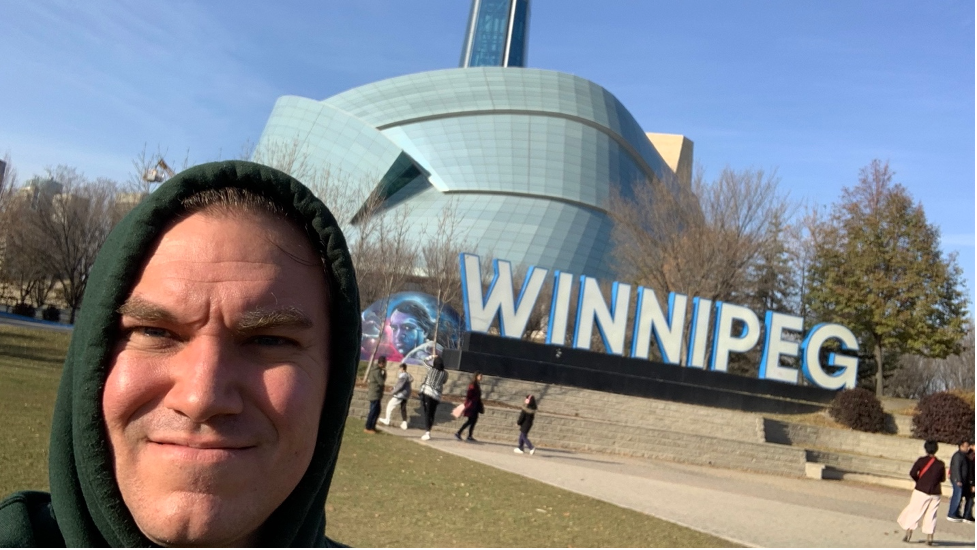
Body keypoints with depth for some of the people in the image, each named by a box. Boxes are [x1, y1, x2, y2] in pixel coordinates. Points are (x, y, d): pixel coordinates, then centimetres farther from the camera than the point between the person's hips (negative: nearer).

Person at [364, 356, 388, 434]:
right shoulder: (377, 371, -19)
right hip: (374, 394, -10)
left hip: (376, 394, 10)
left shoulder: (378, 370, 13)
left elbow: (381, 380, 17)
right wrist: (385, 372, -10)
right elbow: (382, 382, -20)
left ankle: (372, 427, 20)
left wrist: (383, 373, 3)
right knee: (373, 411, -5)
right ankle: (368, 428, 1)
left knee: (377, 411, 14)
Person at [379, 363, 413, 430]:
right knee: (403, 409, 14)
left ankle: (387, 421, 12)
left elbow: (400, 385, -24)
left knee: (390, 406, 5)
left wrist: (393, 392, -16)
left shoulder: (402, 375, -18)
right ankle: (404, 424, 14)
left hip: (400, 394, -9)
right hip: (406, 395, 9)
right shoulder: (408, 375, 9)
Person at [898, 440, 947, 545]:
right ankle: (929, 537, 7)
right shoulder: (941, 464, 0)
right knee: (931, 515, 9)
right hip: (935, 493, 2)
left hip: (921, 491, -2)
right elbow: (943, 479, 8)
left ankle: (908, 534, 4)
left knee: (914, 511, 5)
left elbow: (912, 473, -11)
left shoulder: (921, 460, -6)